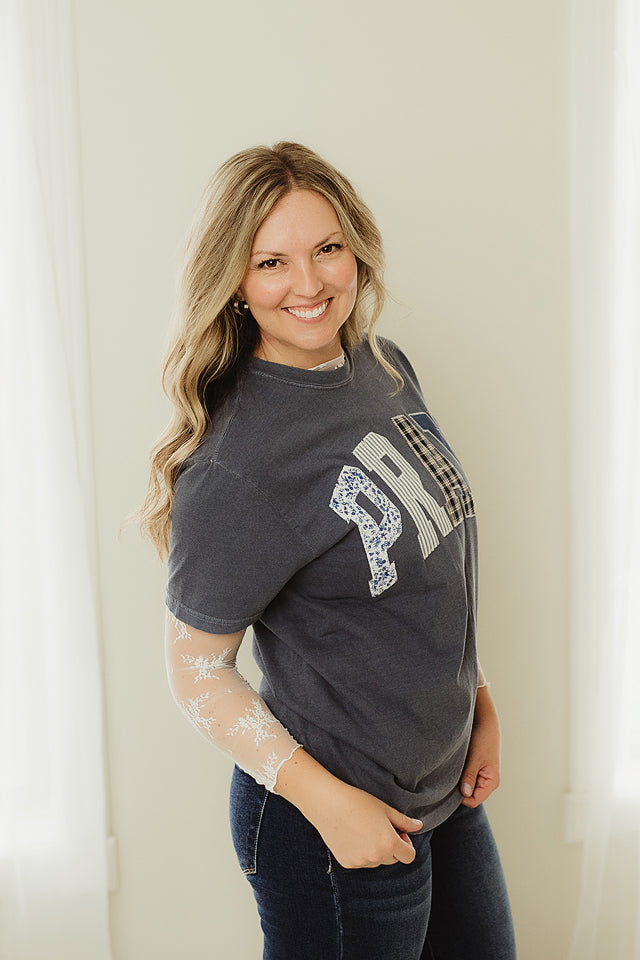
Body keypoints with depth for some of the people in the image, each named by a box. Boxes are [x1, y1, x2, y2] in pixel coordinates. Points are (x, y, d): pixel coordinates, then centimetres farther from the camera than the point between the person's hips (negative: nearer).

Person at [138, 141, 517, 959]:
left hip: (447, 788, 8)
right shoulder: (234, 469, -26)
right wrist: (330, 802, -19)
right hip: (334, 828, -8)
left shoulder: (386, 367, -1)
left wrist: (478, 700, 9)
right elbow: (197, 672, -17)